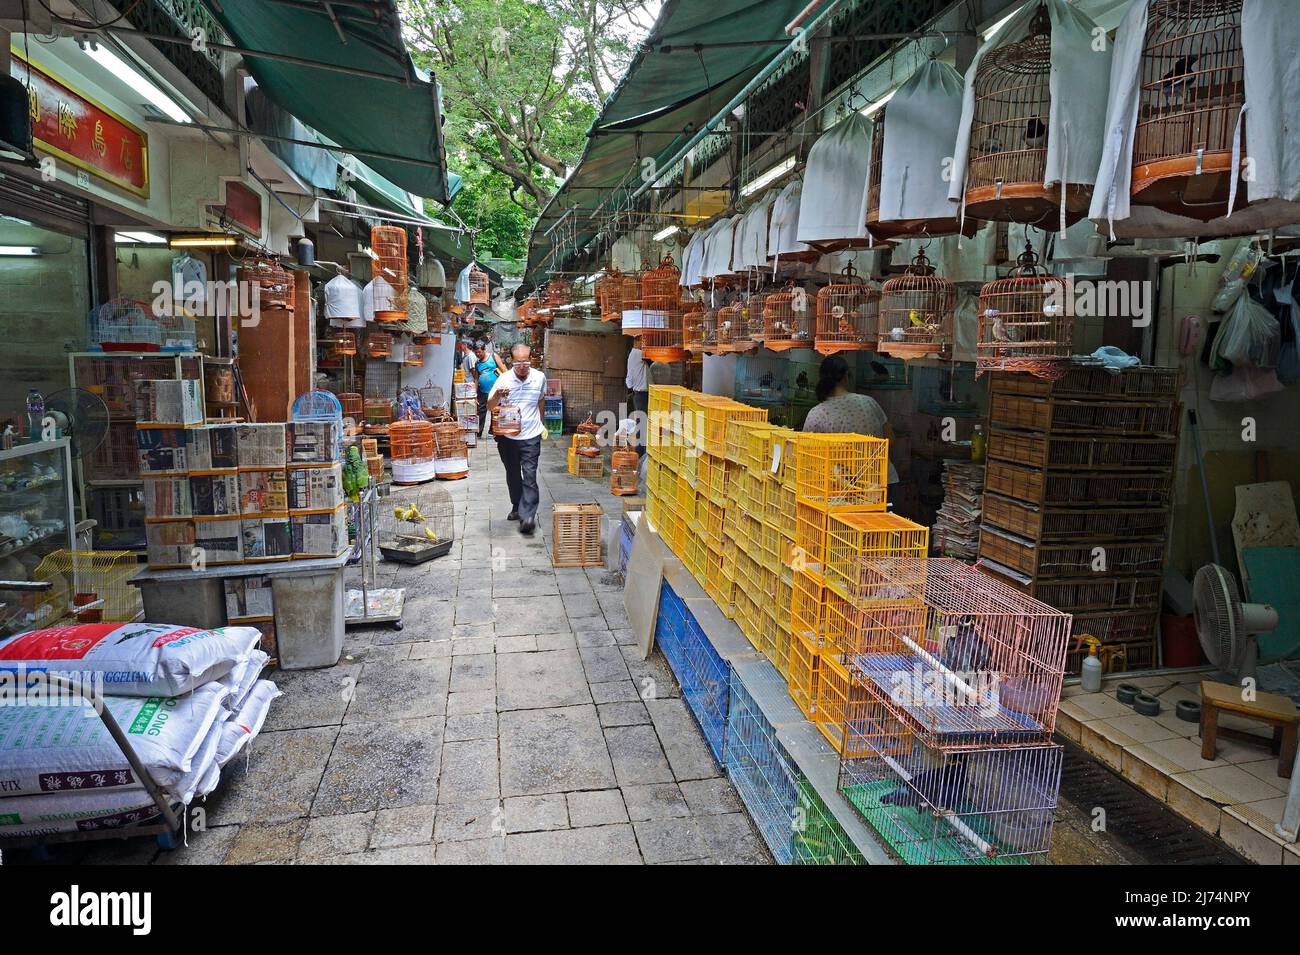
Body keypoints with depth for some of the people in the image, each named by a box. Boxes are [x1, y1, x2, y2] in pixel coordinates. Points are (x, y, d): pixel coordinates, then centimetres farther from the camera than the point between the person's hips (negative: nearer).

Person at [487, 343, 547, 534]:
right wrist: (496, 396, -31)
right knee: (513, 475, 15)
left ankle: (527, 516, -14)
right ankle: (517, 507, 34)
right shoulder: (504, 380, -10)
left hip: (531, 436, -1)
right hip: (507, 436, 1)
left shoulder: (539, 378, -5)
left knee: (529, 475, -10)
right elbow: (490, 407, -10)